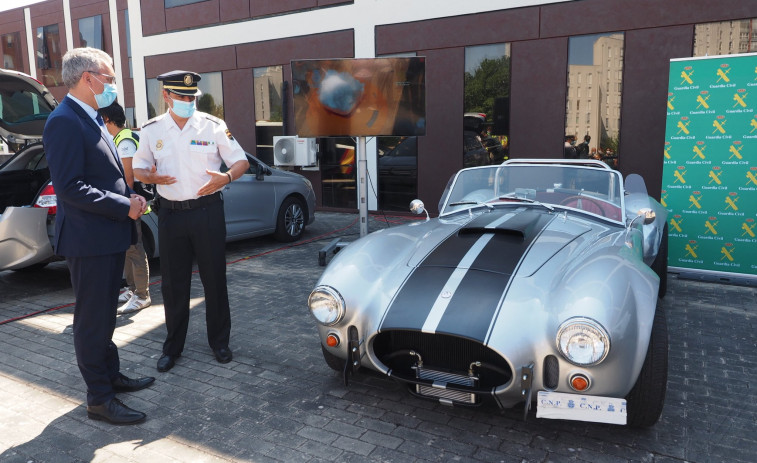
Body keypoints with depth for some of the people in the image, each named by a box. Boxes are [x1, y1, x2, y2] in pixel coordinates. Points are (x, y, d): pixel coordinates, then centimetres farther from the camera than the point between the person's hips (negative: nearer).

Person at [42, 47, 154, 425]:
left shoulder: (90, 119, 15)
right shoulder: (65, 122, -17)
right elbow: (69, 187, -24)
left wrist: (131, 197, 3)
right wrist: (124, 206, -20)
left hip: (109, 237, 10)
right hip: (88, 240, -10)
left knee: (105, 315, 20)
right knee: (93, 320, 1)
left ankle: (111, 375, 35)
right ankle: (99, 399, 13)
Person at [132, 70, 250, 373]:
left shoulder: (213, 126, -1)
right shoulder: (151, 130, 5)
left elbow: (241, 161, 1)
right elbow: (138, 168, 10)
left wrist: (226, 177, -21)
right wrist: (151, 176, -14)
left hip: (207, 211, -2)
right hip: (170, 214, 2)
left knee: (214, 279, 6)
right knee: (173, 284, 9)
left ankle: (219, 341, 23)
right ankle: (173, 346, 24)